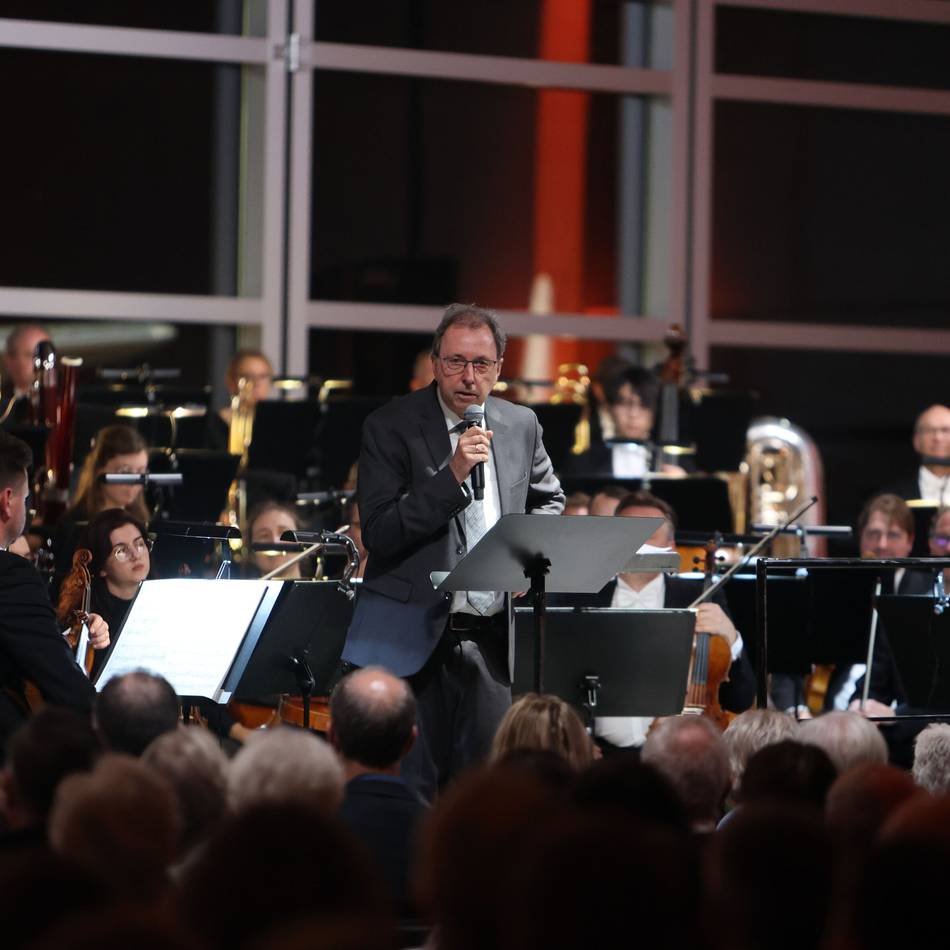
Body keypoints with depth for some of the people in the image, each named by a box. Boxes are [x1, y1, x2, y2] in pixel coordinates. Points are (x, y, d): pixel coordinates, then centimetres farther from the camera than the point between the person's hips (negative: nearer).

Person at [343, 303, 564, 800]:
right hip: (413, 641, -4)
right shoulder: (391, 427, -5)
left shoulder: (521, 425, 9)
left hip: (492, 642, 4)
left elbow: (549, 500, 27)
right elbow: (378, 533, -14)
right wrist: (452, 474, -21)